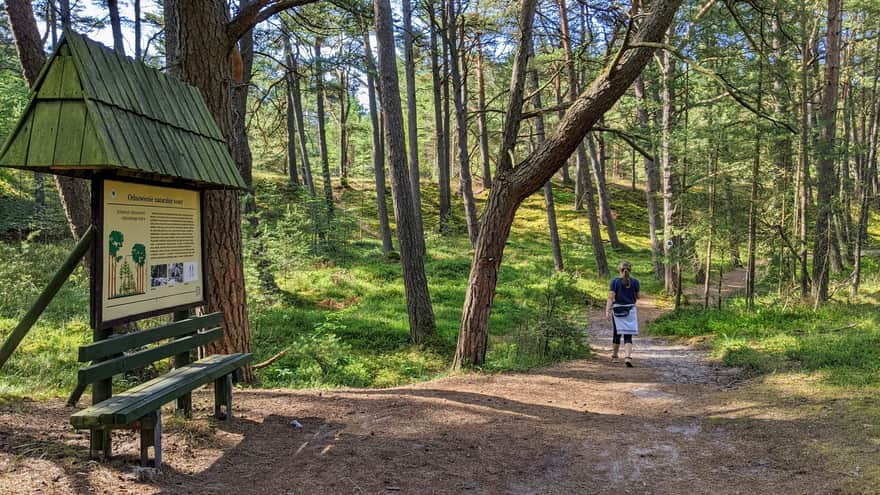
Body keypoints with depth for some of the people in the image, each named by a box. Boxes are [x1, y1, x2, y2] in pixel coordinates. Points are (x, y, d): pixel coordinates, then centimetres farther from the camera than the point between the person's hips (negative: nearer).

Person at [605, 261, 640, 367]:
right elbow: (637, 297, 8)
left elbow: (611, 298, -11)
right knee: (628, 336, 0)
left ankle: (614, 356, 31)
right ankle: (628, 357, -20)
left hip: (617, 310, 0)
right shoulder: (635, 282, -2)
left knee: (617, 334, 17)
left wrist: (607, 311, -13)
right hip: (630, 310, 0)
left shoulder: (615, 282, -6)